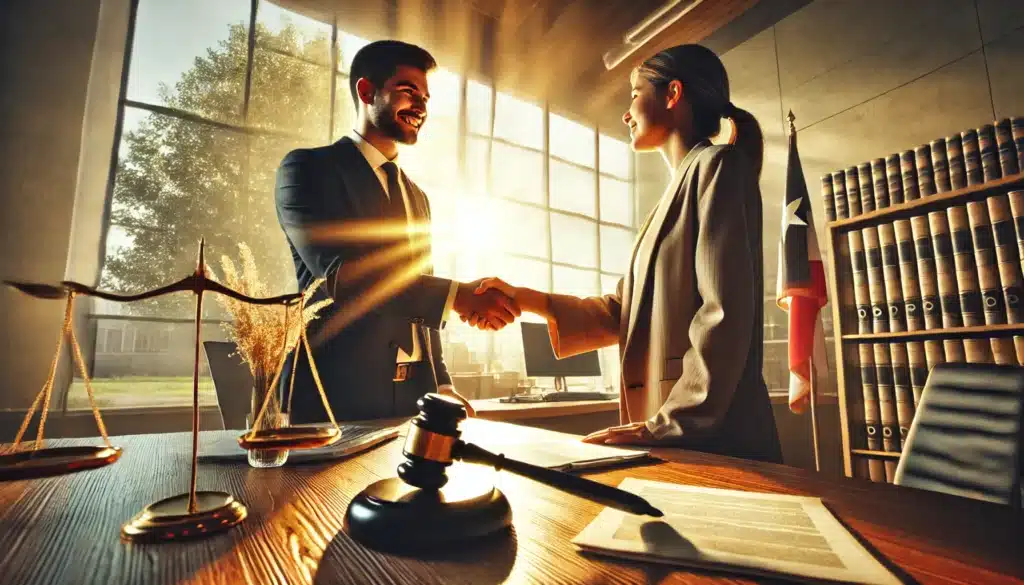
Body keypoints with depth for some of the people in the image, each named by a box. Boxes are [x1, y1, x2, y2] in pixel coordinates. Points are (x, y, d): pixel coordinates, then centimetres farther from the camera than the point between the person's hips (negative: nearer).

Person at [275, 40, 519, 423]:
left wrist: (440, 384, 8)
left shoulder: (416, 197, 16)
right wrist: (457, 296, -25)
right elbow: (339, 273, -20)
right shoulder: (309, 168, -3)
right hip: (337, 393, -5)